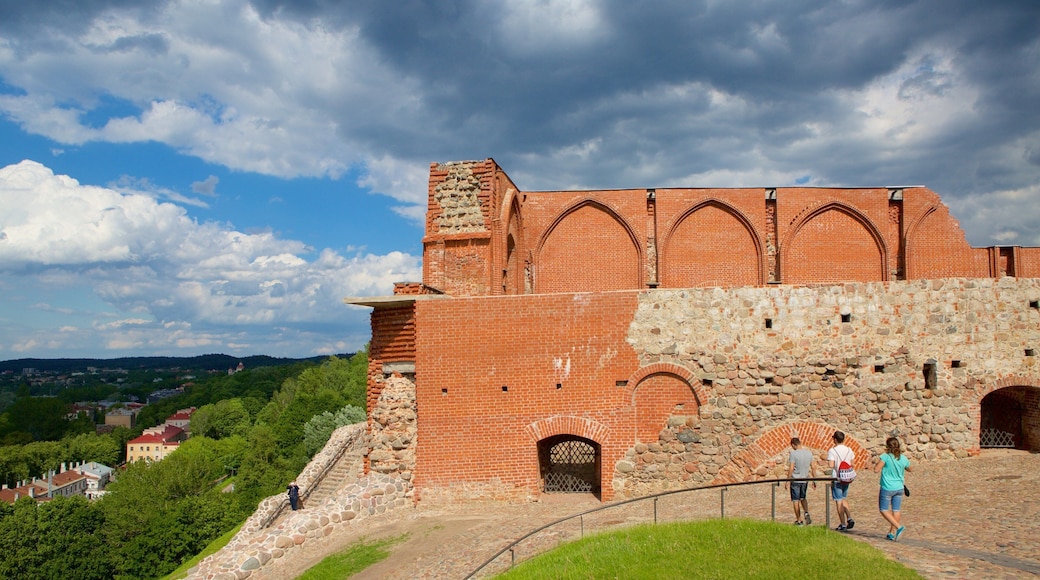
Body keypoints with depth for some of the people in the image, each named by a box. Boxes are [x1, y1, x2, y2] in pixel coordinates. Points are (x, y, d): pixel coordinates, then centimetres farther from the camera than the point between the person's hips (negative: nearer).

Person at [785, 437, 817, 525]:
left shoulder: (793, 454, -15)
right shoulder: (809, 453, 2)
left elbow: (791, 468, -17)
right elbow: (813, 468, 5)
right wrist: (814, 480, 14)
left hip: (795, 480, -5)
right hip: (805, 480, 5)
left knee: (795, 500, 6)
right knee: (803, 498, 24)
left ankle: (799, 520, 11)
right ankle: (806, 513, 3)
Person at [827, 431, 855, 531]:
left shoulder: (832, 451, -13)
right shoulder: (849, 450, 3)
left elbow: (831, 465, -19)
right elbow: (851, 464, 6)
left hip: (836, 478, -6)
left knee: (839, 501, 1)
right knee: (844, 499, 21)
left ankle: (843, 524, 3)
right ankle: (849, 518, 6)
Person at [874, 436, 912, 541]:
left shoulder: (885, 456, -14)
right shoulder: (903, 458, 1)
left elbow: (876, 470, -17)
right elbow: (910, 469, 21)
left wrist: (877, 463, 0)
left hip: (887, 488, -5)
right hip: (899, 488, 5)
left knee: (883, 510, 6)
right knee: (896, 510, 10)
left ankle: (898, 527, -10)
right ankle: (892, 533, 15)